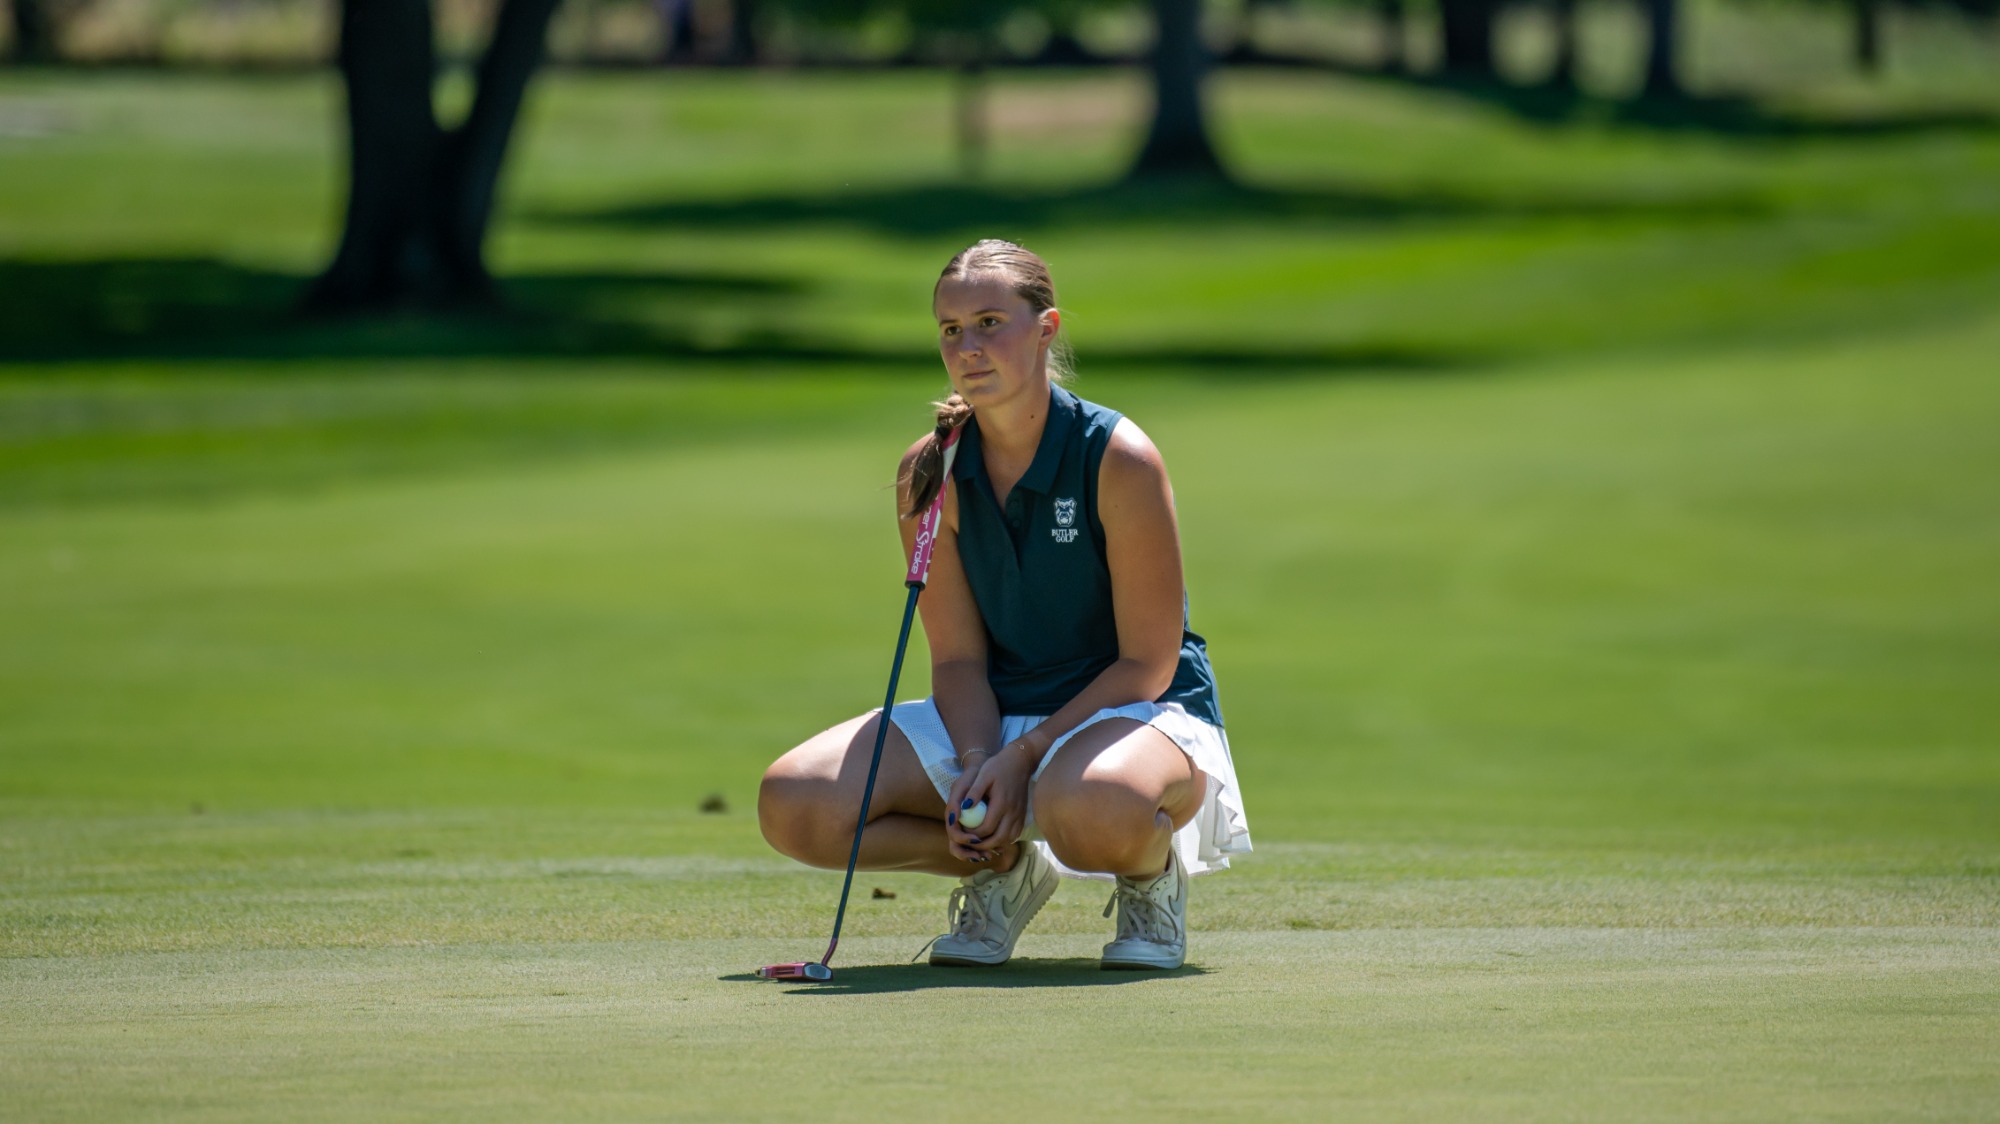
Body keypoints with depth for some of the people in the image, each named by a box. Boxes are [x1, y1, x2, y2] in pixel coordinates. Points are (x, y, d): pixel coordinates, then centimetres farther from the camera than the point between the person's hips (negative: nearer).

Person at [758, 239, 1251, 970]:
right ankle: (1004, 866, 7)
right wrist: (977, 766, -20)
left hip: (1146, 714, -5)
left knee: (1090, 806, -44)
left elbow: (1148, 663, -14)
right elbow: (958, 660, 0)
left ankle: (1153, 874, -4)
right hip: (993, 718, 5)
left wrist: (1023, 757, -21)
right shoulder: (932, 476, -2)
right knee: (792, 804, -17)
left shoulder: (1117, 458, -16)